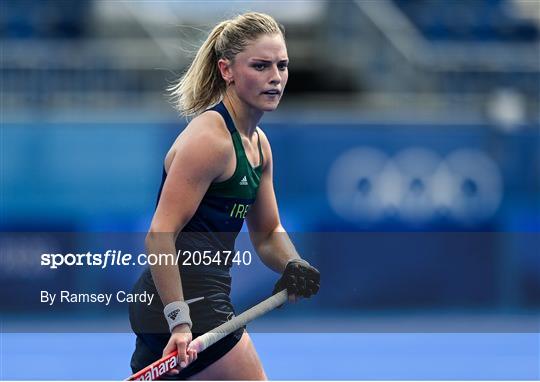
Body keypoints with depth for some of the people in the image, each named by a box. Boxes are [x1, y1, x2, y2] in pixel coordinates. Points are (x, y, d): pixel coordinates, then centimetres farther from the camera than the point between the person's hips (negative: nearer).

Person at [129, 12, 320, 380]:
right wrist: (180, 319, -28)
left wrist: (293, 266, 0)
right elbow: (160, 235, -22)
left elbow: (267, 233, 22)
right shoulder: (210, 138, -16)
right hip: (185, 303, -10)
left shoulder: (258, 143, 13)